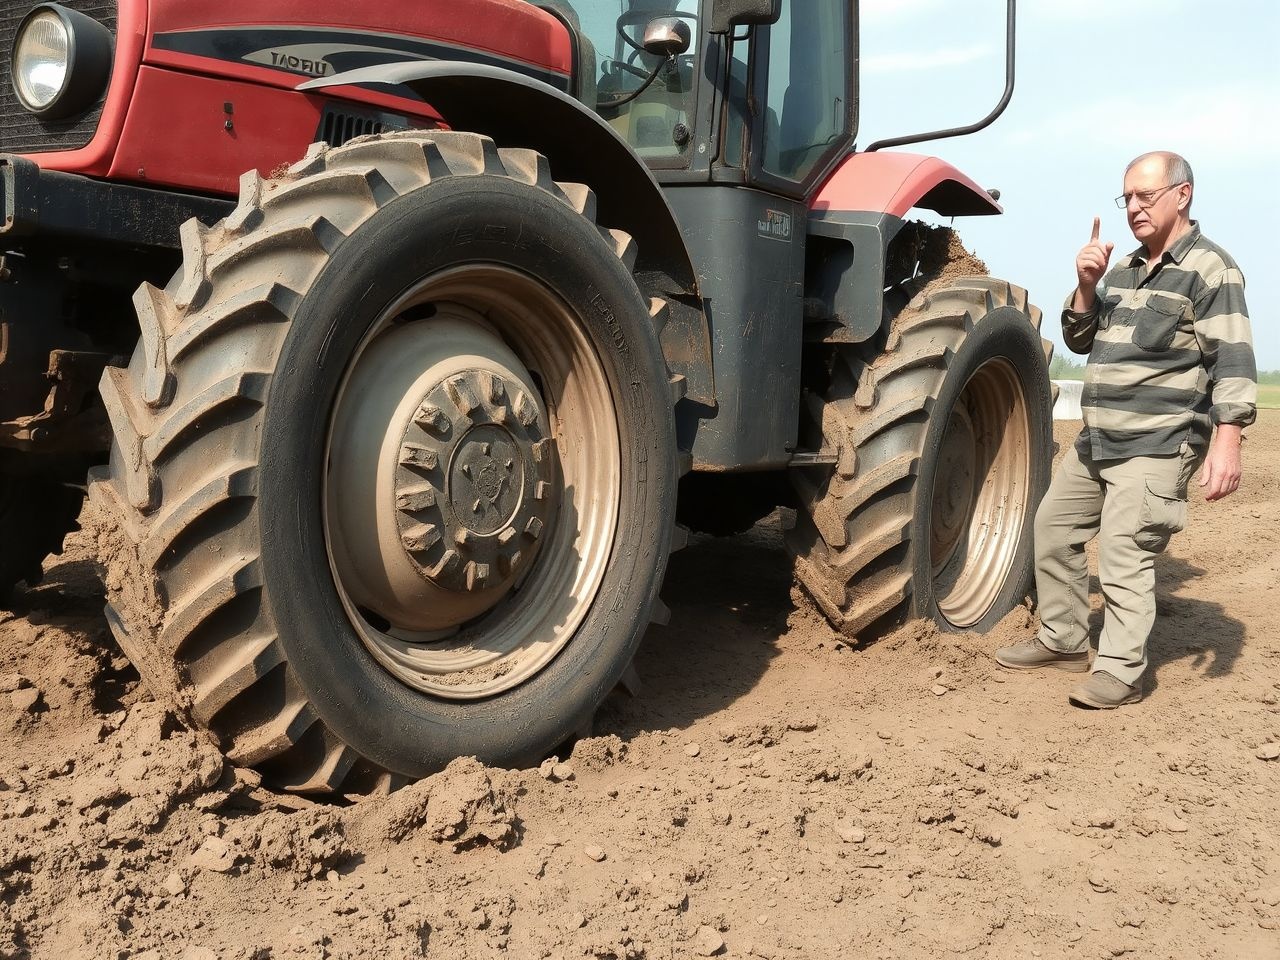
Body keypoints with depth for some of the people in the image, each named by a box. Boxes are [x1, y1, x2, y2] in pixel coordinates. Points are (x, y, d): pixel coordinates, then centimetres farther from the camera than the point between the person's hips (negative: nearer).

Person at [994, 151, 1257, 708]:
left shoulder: (1209, 269, -8)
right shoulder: (1124, 270, 15)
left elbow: (1232, 361, -14)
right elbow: (1080, 341, 17)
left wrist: (1226, 440, -25)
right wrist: (1087, 286, -1)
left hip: (1157, 446, -9)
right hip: (1097, 441, 9)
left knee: (1124, 554, -14)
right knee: (1054, 526, 14)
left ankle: (1119, 672, -6)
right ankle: (1063, 641, 27)